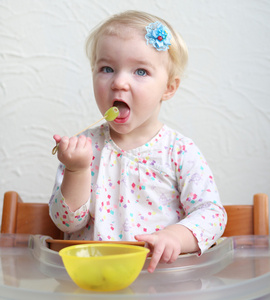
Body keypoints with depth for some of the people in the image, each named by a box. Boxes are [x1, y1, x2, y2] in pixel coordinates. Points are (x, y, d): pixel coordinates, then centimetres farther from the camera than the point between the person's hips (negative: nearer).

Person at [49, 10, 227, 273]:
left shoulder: (180, 150, -1)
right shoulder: (85, 146, 3)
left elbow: (211, 212, -5)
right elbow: (67, 222, 0)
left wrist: (175, 236, -23)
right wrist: (77, 171, -16)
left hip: (164, 273, -1)